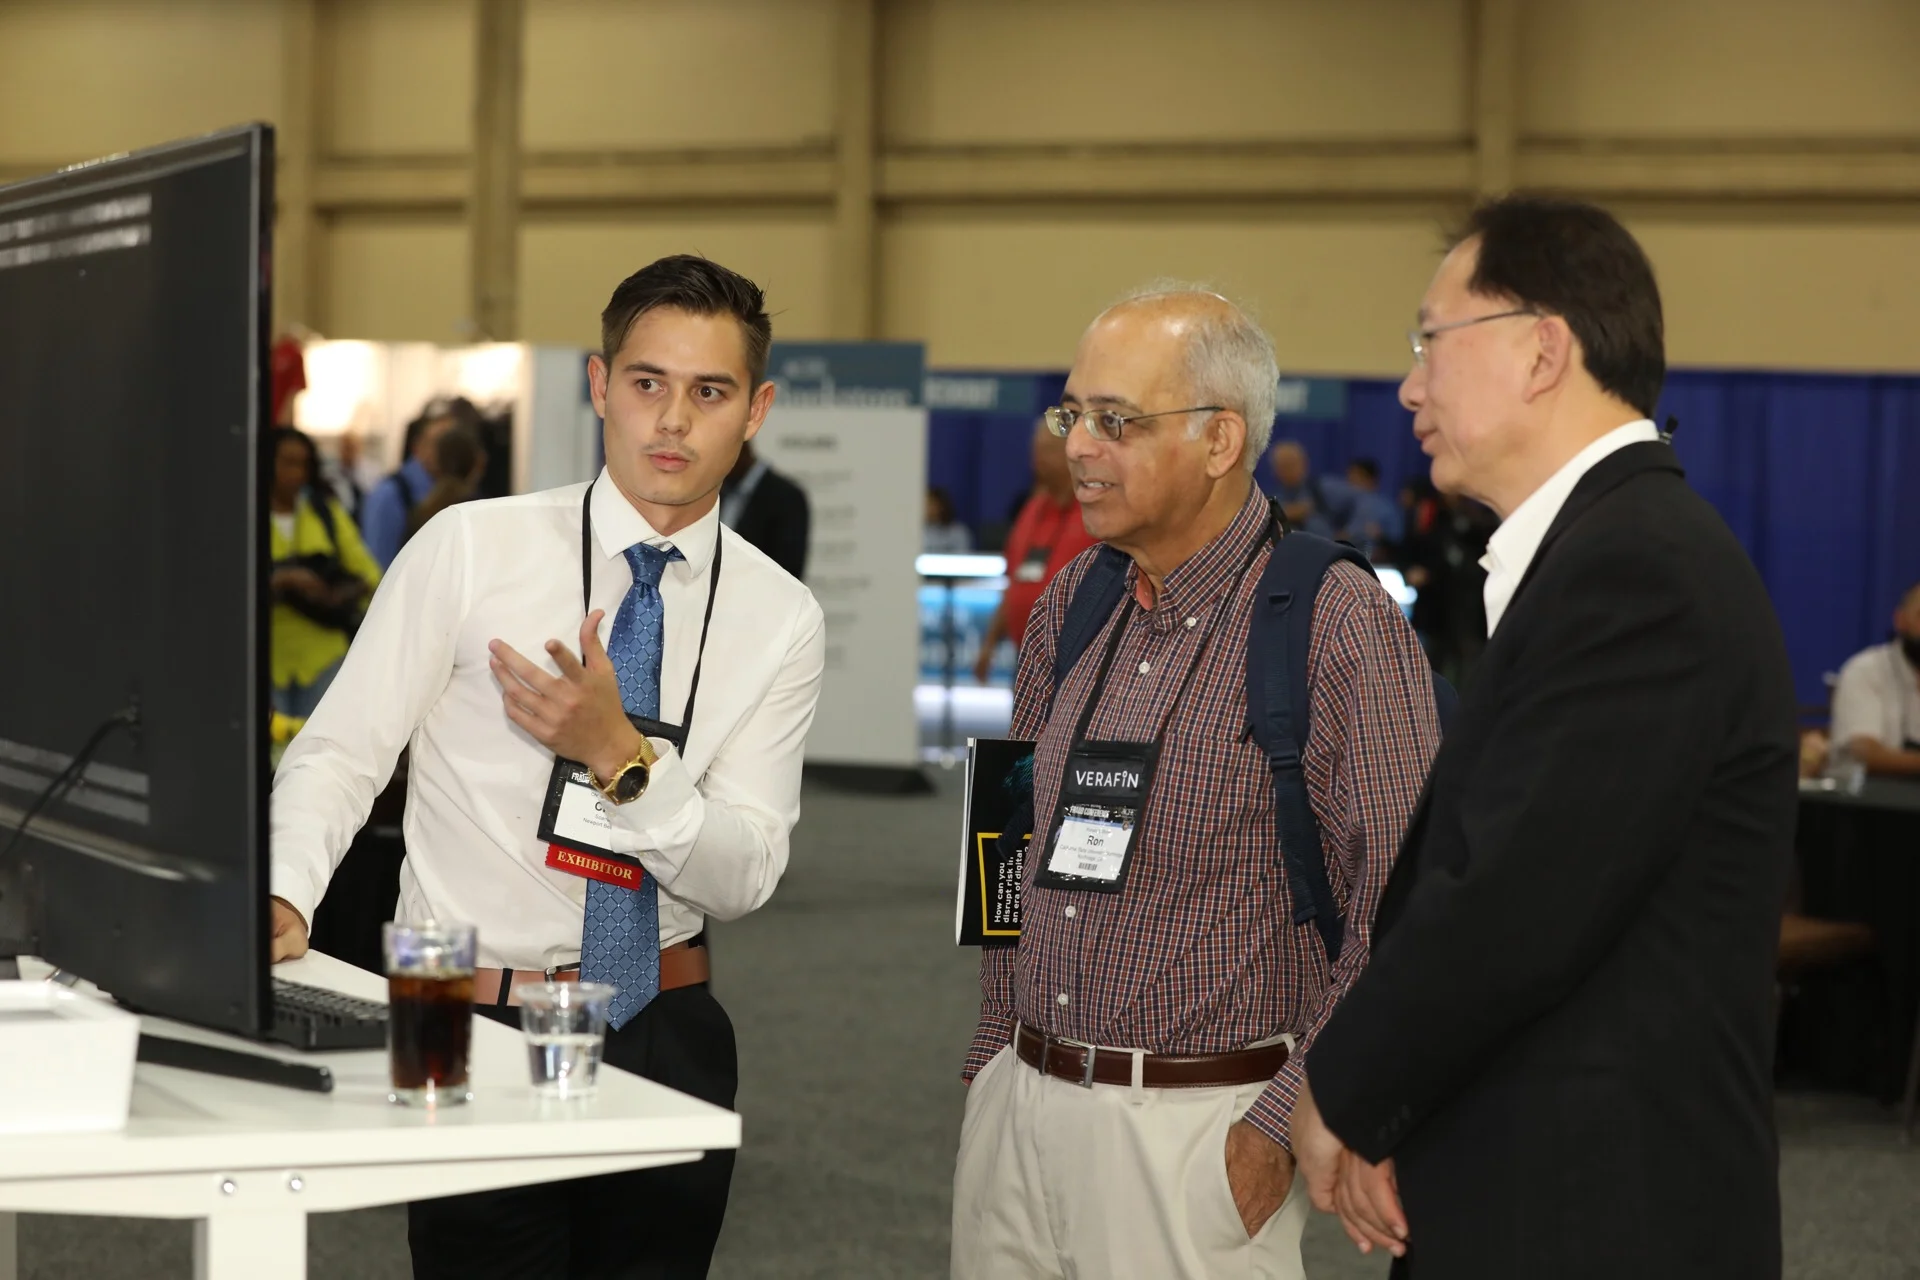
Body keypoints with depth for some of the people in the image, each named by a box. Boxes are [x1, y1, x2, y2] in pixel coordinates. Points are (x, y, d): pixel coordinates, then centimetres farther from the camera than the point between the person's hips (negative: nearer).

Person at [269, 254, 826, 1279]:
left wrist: (621, 758, -20)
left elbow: (744, 877, -5)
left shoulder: (779, 619, 1)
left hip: (664, 1032, 3)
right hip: (475, 1028, -2)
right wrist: (283, 895, -26)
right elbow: (338, 754, -8)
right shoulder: (469, 550, -5)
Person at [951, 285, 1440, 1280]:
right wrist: (996, 1052, 14)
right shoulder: (1071, 603, 8)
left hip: (1199, 1133, -6)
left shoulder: (1341, 625, -12)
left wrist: (1283, 1129, -16)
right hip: (1014, 1110, 6)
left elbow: (1401, 911, -15)